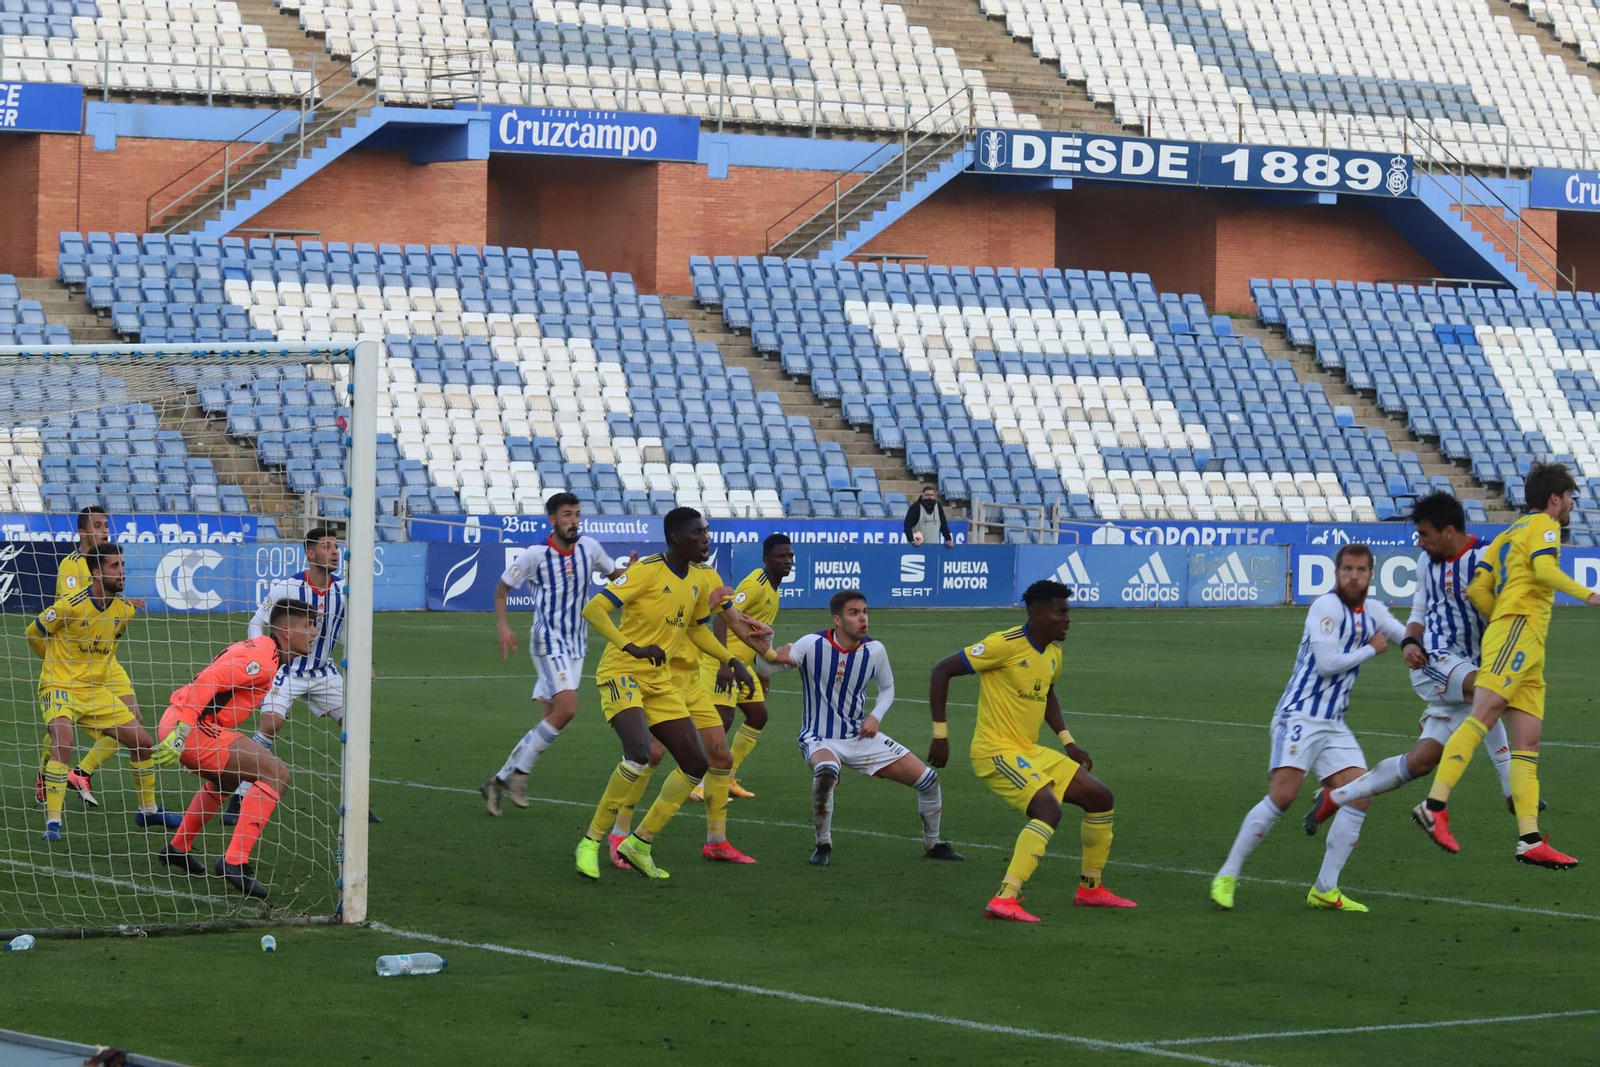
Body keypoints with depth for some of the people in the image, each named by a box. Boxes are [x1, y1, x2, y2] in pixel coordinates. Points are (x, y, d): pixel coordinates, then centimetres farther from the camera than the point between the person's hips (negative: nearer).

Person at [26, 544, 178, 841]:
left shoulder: (125, 610, -1)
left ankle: (148, 810, 28)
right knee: (63, 742, -31)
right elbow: (33, 633, -4)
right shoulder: (70, 606, -21)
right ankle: (53, 822, -24)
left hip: (98, 691, 7)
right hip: (60, 688, -7)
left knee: (142, 741, 7)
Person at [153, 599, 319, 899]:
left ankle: (178, 849, 47)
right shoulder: (262, 657, -14)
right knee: (275, 774, -15)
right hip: (192, 727, -11)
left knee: (226, 780, 37)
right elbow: (208, 681, -25)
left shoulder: (260, 649, 18)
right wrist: (183, 730, -30)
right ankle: (235, 861, -19)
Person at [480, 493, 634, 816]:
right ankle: (519, 773, -8)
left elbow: (614, 573, 19)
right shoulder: (536, 555, -10)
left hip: (576, 643, 6)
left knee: (552, 718, 4)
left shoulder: (588, 547, 3)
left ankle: (500, 781, 13)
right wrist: (503, 627, -11)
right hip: (548, 640, -6)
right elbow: (502, 589, 2)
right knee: (566, 708, -21)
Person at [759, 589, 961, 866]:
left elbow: (887, 688, 13)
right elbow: (763, 668, -19)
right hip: (820, 739, -4)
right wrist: (771, 654, -42)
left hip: (861, 737, 4)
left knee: (928, 779, -1)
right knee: (826, 770, -41)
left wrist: (876, 717, -6)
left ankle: (932, 844, 26)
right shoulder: (813, 645, -17)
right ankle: (823, 845, -18)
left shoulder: (874, 650, -6)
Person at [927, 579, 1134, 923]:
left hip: (1030, 752, 9)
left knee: (1101, 798, 11)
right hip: (996, 752, -9)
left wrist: (1067, 742, 19)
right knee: (1049, 809, -29)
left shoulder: (1053, 654, 8)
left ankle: (1091, 888, 25)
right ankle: (1004, 899, -30)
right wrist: (940, 734, -16)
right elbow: (942, 671, -16)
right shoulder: (1006, 644, -18)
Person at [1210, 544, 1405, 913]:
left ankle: (1325, 889, 0)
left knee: (1360, 796, -6)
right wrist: (1371, 650, -7)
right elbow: (1327, 663, -19)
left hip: (1334, 724, 8)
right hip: (1299, 716, -8)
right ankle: (1227, 875, -9)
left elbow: (1408, 636, 28)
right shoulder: (1327, 607, -12)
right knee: (1282, 795, -20)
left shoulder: (1373, 612, 12)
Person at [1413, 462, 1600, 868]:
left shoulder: (1509, 533, 27)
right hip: (1520, 628, -10)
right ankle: (1434, 806, -31)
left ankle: (1530, 840, -4)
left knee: (1527, 743, 2)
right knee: (1483, 716, -21)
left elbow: (1477, 589, 18)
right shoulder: (1543, 526, 3)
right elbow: (1544, 569, -17)